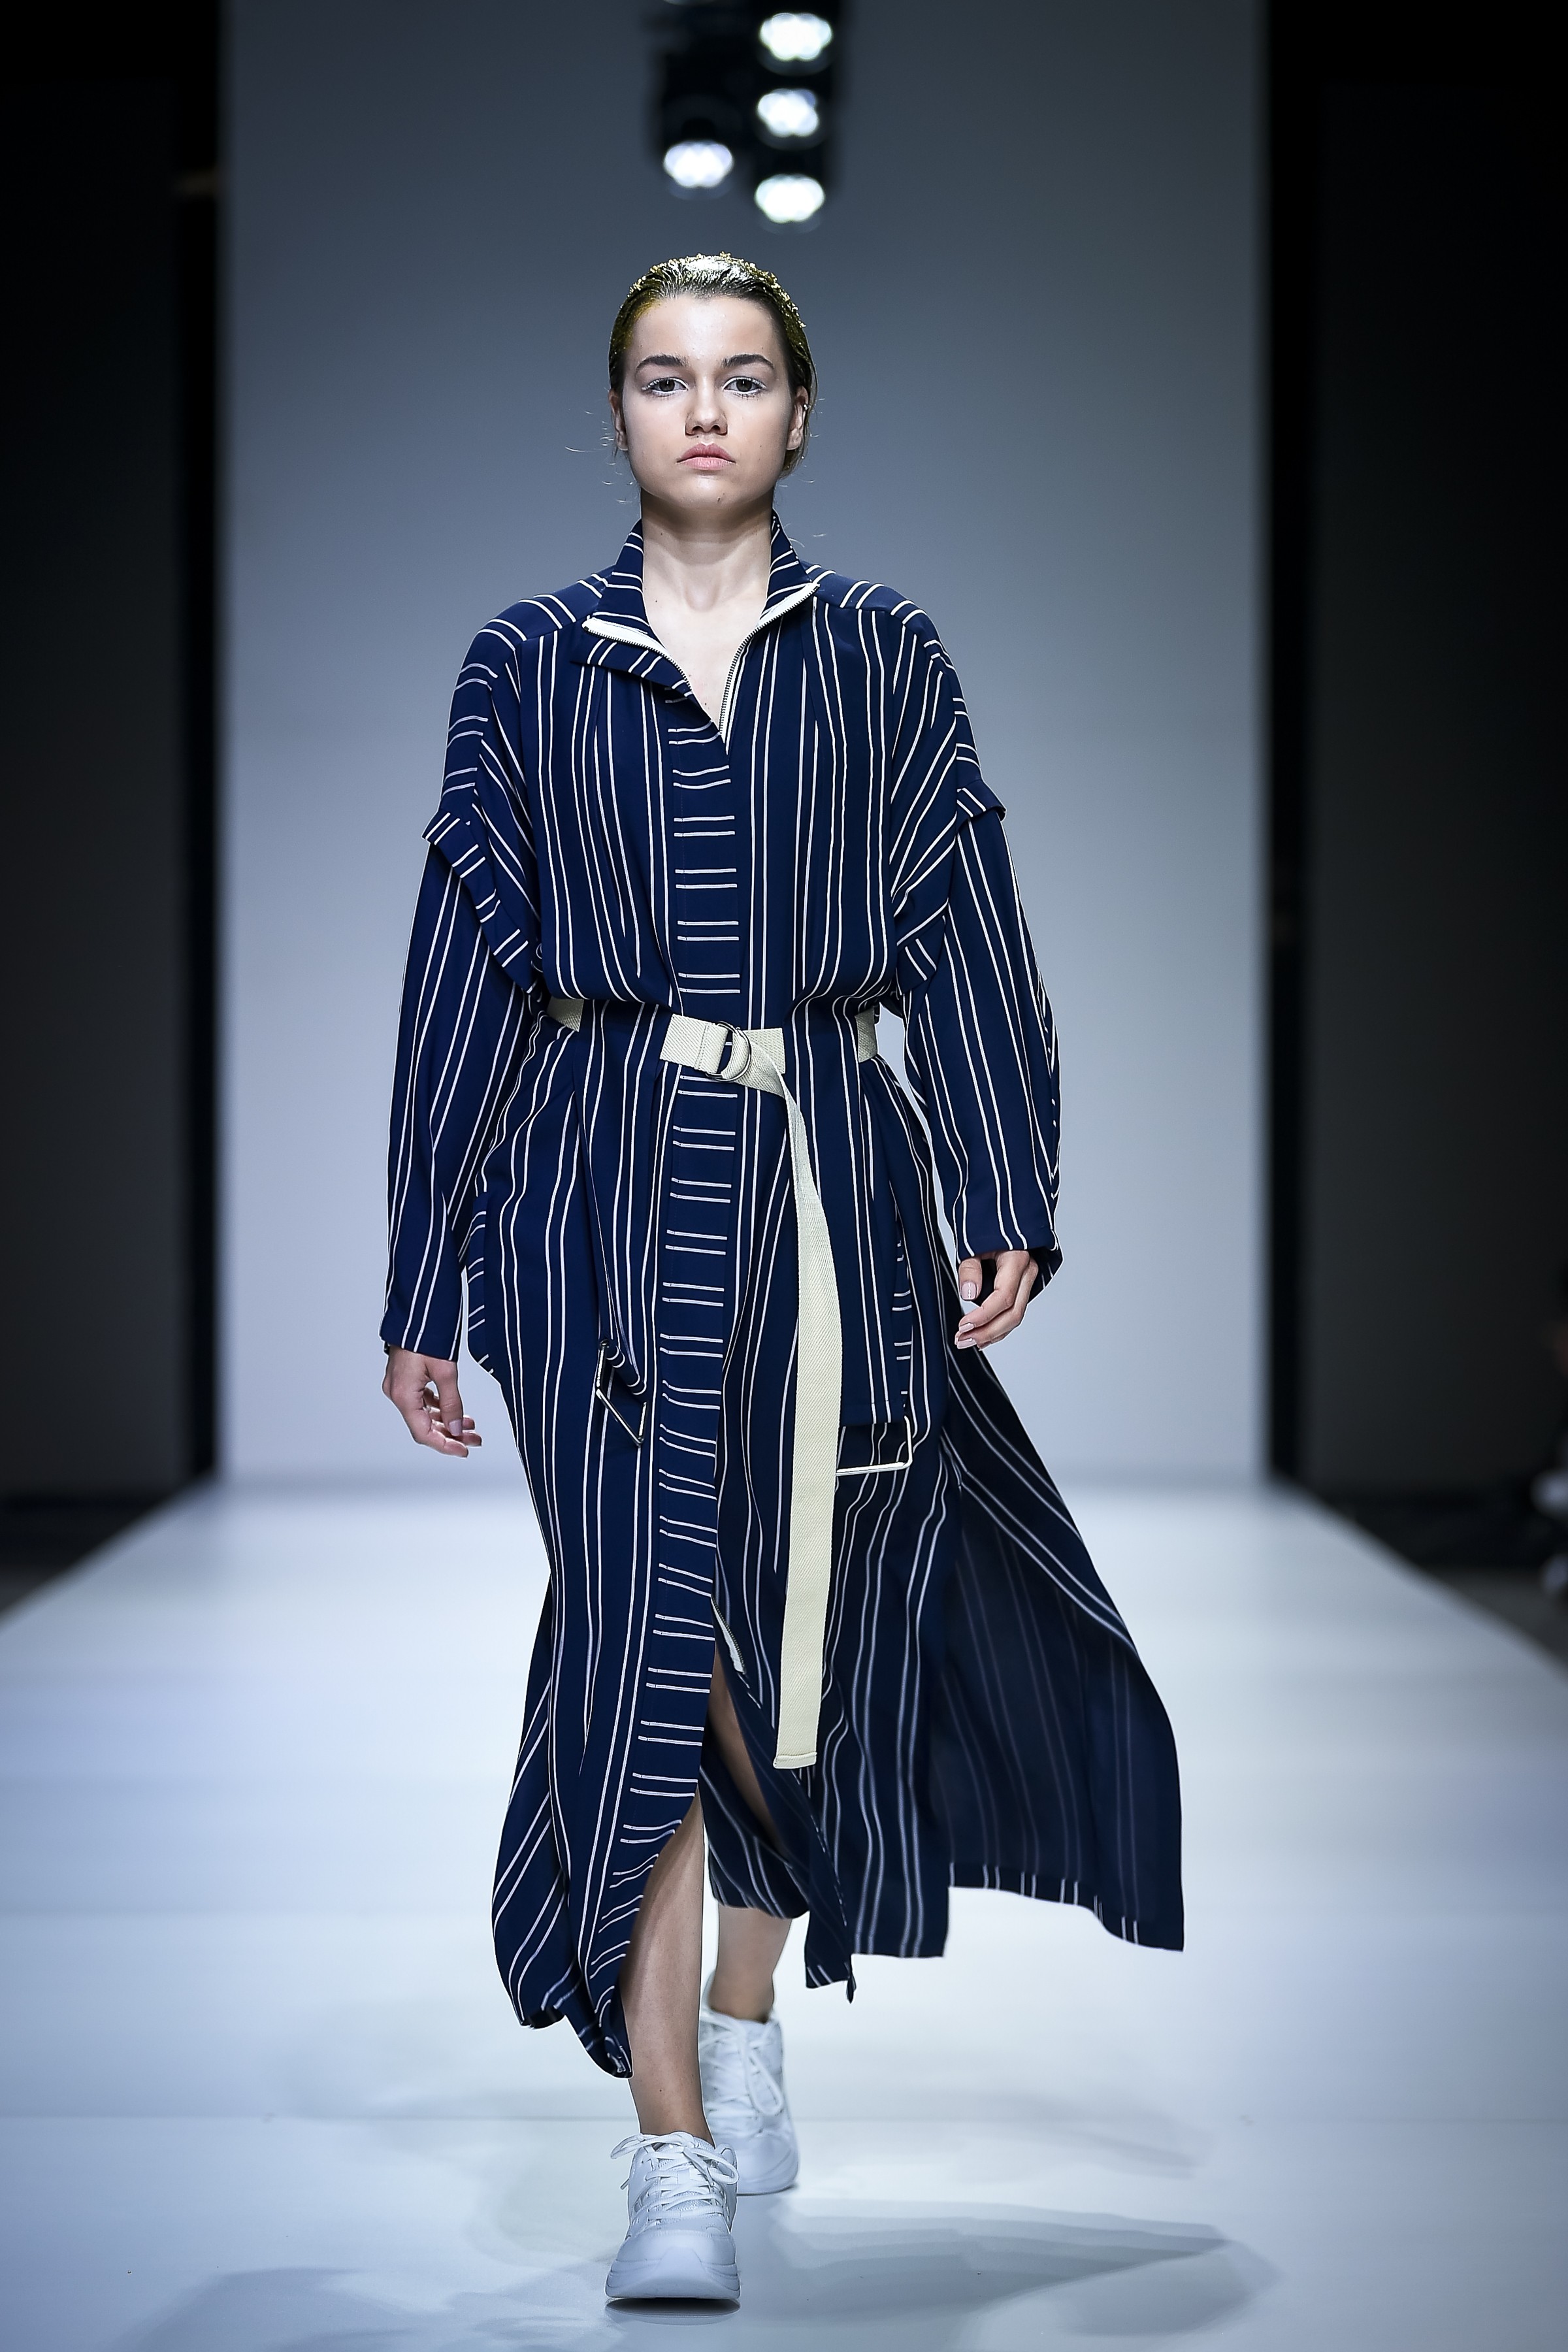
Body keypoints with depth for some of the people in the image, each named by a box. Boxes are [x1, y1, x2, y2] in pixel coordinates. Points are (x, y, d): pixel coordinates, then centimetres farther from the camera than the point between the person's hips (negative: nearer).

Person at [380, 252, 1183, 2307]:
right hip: (609, 1187, -1)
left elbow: (966, 935, 2)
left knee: (807, 1630, 9)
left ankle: (748, 2022, 34)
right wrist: (420, 1291, 4)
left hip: (829, 1175, 2)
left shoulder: (883, 659, 8)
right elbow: (466, 973, 6)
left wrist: (1008, 1201, -11)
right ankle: (675, 2163, -7)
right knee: (647, 1632, -10)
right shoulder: (531, 665, 6)